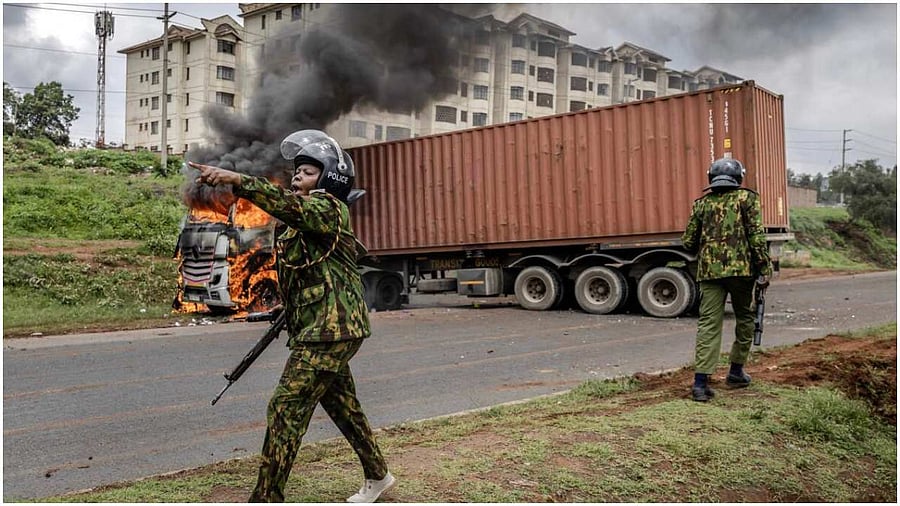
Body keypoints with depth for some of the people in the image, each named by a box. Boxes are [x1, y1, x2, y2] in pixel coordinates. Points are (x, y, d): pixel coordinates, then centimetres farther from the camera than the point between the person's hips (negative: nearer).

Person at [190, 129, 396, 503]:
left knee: (285, 409, -8)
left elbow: (288, 205, -33)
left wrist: (237, 180, -43)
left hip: (329, 331, -11)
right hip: (332, 331, 11)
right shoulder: (309, 218, 19)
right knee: (343, 406, 19)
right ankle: (377, 476, 35)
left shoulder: (327, 207, -11)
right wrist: (293, 312, 18)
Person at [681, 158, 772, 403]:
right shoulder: (747, 198, 3)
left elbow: (688, 241, 12)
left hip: (709, 271, 2)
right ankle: (736, 371, 25)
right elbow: (756, 235, -7)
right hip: (741, 268, -2)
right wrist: (764, 267, -3)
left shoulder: (701, 203, 12)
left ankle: (701, 380, -10)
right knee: (745, 317, 18)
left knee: (708, 323, -1)